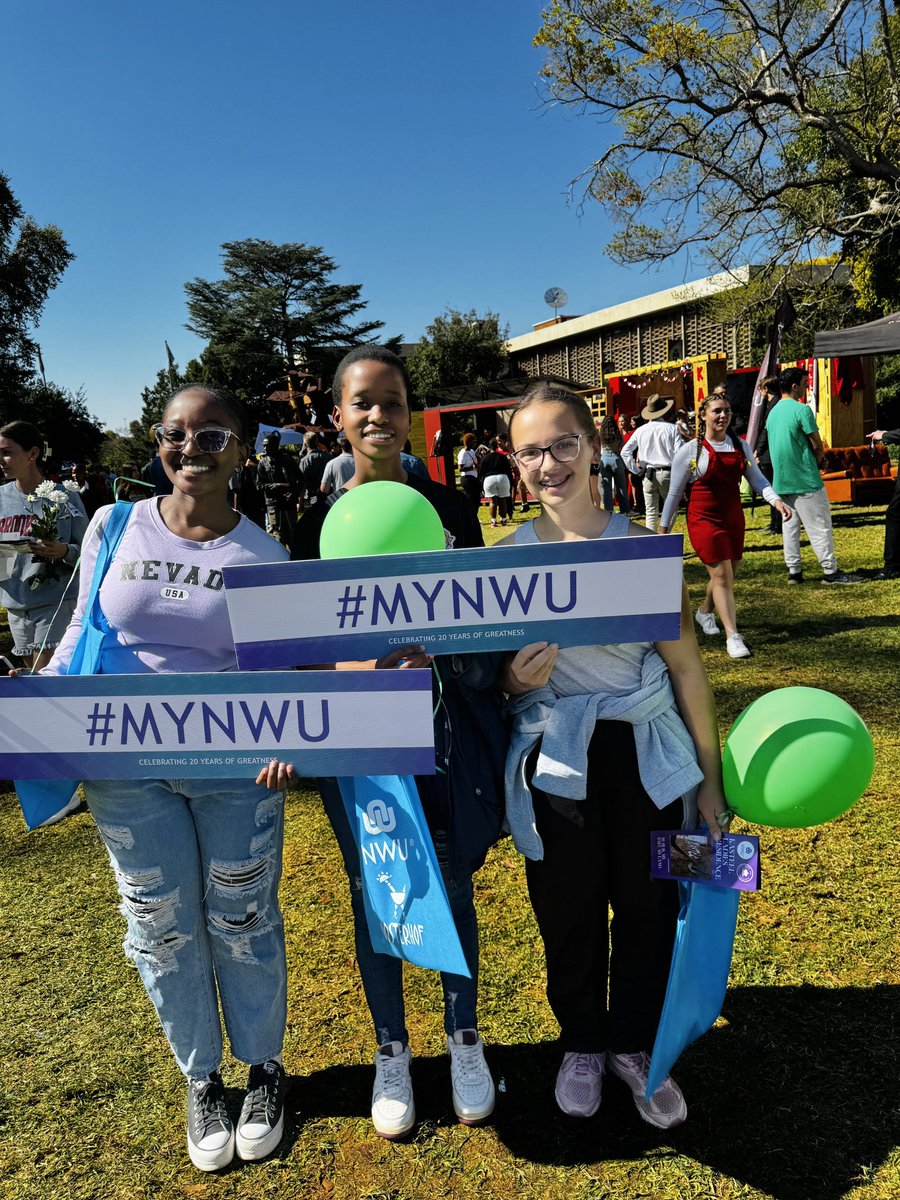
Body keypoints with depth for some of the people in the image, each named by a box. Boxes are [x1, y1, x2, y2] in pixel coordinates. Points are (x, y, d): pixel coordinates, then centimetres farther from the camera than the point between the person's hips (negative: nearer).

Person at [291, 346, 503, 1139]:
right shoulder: (319, 519, -1)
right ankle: (391, 1050, 37)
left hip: (445, 724, 0)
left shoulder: (451, 508, 0)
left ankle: (465, 1039, 39)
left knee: (453, 887, 14)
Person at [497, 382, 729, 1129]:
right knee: (569, 914, 14)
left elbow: (686, 667, -2)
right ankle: (583, 1044, 42)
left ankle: (635, 1045, 39)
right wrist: (516, 680, -21)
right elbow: (485, 671, 3)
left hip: (646, 757, 0)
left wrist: (711, 779, 1)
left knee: (649, 907, 11)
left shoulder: (643, 546, -6)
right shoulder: (506, 558, -5)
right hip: (555, 763, 0)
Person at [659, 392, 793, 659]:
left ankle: (704, 612, 40)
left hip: (734, 517, 6)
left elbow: (756, 478, 6)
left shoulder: (740, 446, 7)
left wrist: (776, 500, -11)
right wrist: (664, 528, 1)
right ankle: (732, 636, -10)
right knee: (721, 575, -11)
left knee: (729, 575, 14)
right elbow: (675, 492, -2)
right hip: (704, 519, -5)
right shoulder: (690, 450, -7)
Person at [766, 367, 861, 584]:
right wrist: (816, 462, 10)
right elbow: (817, 445, -11)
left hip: (782, 480, 7)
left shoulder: (772, 412, 11)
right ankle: (830, 570, 3)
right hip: (805, 478, -7)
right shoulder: (802, 410, -13)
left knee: (789, 525, 10)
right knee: (819, 526, -1)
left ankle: (794, 571, 11)